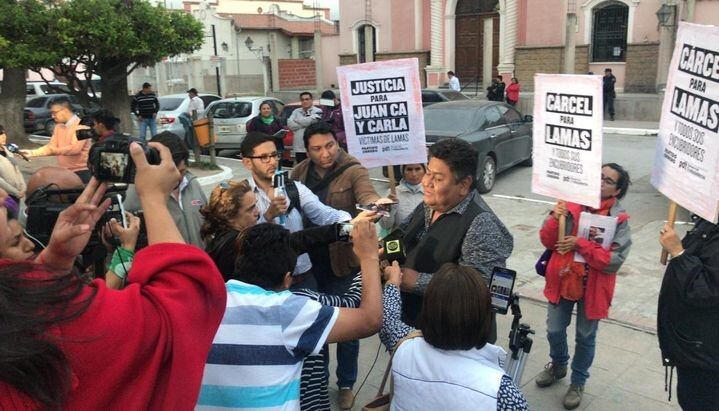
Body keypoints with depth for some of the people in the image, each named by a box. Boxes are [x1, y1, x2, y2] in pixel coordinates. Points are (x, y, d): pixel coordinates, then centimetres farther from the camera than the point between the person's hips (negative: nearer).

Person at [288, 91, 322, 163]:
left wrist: (297, 120, 1)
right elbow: (290, 124, 0)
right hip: (299, 148, 5)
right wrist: (304, 123, -8)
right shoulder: (296, 112, 14)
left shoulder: (317, 111, 1)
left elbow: (310, 121, -17)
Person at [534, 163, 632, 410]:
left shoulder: (619, 220, -13)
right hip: (562, 280, 2)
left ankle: (578, 382, 37)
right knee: (554, 331, 15)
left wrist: (580, 244, -26)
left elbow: (614, 260, -21)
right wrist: (555, 219, -26)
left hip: (592, 287, -2)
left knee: (585, 336, 15)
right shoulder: (572, 205, -6)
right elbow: (548, 242, -7)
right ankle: (558, 365, 46)